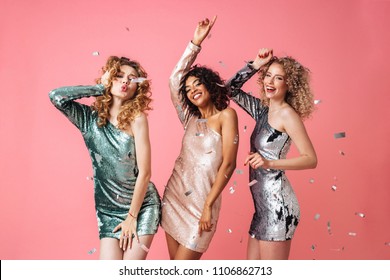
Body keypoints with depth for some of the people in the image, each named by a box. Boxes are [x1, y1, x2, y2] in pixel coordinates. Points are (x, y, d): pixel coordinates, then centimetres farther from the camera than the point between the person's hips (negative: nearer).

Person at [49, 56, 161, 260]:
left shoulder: (136, 118, -10)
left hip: (142, 206, -2)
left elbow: (144, 172, -11)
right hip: (108, 210, 2)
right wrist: (100, 88, -10)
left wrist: (132, 216, -9)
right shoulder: (90, 118, -2)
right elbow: (56, 96, -19)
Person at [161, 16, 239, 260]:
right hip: (174, 196, 6)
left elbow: (229, 164, -12)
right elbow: (174, 78, 8)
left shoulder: (226, 115, -6)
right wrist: (196, 42, 4)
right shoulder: (190, 120, 9)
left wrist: (208, 206, -14)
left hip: (201, 203, -6)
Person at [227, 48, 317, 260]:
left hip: (277, 204, -8)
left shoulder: (287, 114, -11)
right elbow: (231, 89, 17)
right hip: (263, 203, 8)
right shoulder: (263, 110, 10)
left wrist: (269, 163, -26)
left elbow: (311, 159, -16)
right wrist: (255, 65, 6)